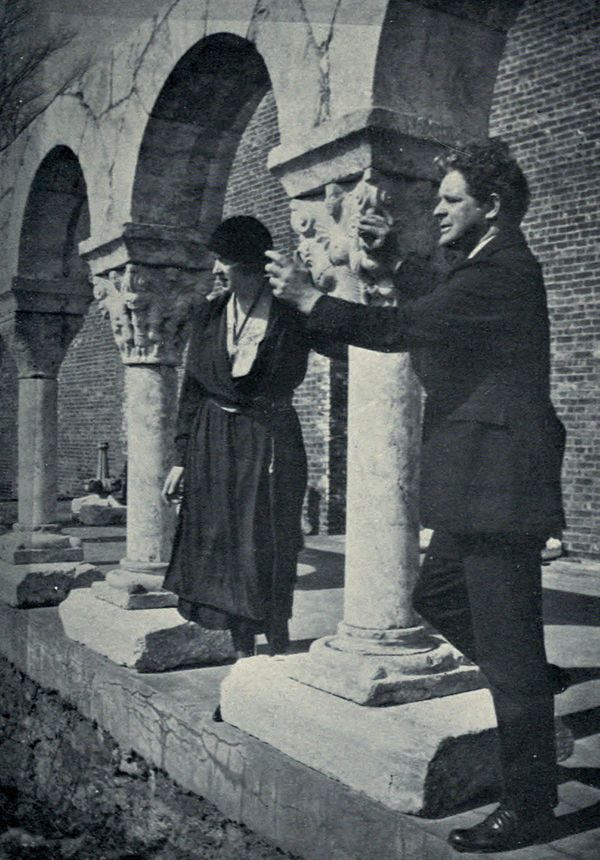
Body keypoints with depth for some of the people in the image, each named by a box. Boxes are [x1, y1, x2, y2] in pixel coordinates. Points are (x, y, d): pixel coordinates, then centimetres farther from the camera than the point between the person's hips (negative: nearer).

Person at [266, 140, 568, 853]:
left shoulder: (501, 270, -16)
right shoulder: (490, 264, 15)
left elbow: (404, 328, -22)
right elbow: (425, 313, 28)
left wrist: (308, 298, -16)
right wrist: (391, 259, 17)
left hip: (498, 480, -10)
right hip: (478, 482, 10)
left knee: (506, 644, -1)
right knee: (435, 594, 22)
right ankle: (536, 685, 35)